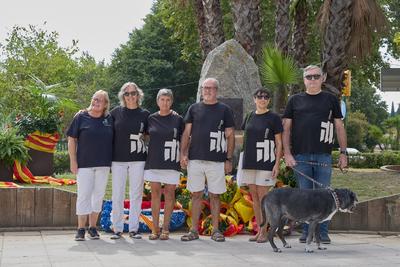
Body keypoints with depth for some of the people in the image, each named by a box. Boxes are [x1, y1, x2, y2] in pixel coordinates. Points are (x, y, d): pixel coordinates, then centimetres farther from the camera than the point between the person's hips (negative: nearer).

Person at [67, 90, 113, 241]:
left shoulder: (109, 119, 6)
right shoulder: (81, 117, -1)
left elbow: (114, 140, 14)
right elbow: (71, 139, 0)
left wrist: (111, 160, 7)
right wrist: (73, 161, -6)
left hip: (103, 164, 3)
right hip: (84, 164, -3)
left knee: (98, 195, 8)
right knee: (83, 195, -2)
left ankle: (93, 227, 18)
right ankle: (81, 229, 6)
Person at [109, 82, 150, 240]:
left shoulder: (144, 114, 5)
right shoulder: (116, 112, 5)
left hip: (138, 160, 0)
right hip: (118, 159, 0)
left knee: (136, 194, 3)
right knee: (117, 195, 2)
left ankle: (134, 228, 11)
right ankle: (117, 229, 10)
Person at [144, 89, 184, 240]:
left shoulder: (178, 119, 3)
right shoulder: (151, 119, 7)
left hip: (171, 161, -1)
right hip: (154, 161, 1)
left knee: (169, 194, 1)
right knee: (155, 193, 3)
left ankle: (165, 229, 8)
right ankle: (155, 229, 8)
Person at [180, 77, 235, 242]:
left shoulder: (224, 110, 6)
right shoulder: (194, 109, 10)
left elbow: (230, 136, 6)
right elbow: (186, 133, 10)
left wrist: (229, 159, -1)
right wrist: (183, 154, -1)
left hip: (216, 160, -1)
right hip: (195, 159, 1)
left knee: (214, 195, 3)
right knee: (196, 195, 5)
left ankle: (215, 230, 11)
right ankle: (194, 230, 10)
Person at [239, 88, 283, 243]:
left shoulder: (273, 118, -2)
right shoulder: (250, 117, 12)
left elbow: (279, 143, -3)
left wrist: (277, 163, -11)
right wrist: (243, 160, 13)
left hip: (266, 162, -5)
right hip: (249, 162, 5)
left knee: (263, 197, -5)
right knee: (254, 197, 8)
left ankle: (264, 232, 1)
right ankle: (259, 230, 15)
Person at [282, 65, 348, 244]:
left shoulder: (330, 100, 11)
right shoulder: (295, 100, 10)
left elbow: (339, 127, 12)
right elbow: (286, 128, 9)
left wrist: (343, 153, 5)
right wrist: (287, 153, -1)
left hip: (323, 156, 0)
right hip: (301, 156, 0)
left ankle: (323, 232, 8)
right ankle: (306, 231, 13)